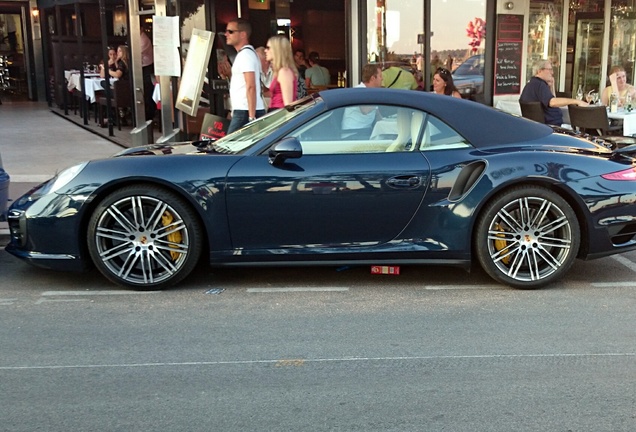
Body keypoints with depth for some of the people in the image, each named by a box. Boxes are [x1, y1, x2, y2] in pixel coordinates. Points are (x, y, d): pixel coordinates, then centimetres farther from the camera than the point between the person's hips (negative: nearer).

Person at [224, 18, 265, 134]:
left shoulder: (245, 55, -11)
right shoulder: (246, 53, 21)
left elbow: (251, 87, -20)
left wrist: (251, 117, -24)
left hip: (245, 112, -10)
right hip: (242, 111, 10)